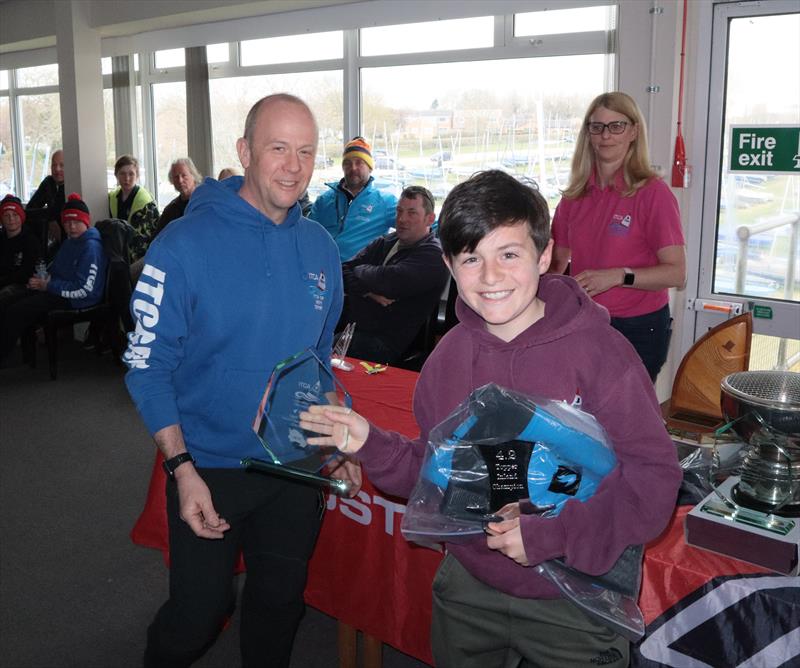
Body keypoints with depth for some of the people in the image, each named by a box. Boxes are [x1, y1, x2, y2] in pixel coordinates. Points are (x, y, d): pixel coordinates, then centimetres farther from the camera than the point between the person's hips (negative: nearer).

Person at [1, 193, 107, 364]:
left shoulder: (91, 247, -17)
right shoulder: (69, 242, 15)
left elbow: (84, 289, -23)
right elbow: (56, 270, 27)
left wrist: (47, 286, -15)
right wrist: (43, 280, 4)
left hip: (77, 300, -10)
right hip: (58, 291, 10)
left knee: (15, 311, -15)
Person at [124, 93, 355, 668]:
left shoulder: (321, 248, 0)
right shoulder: (185, 244, -15)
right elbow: (148, 366, -13)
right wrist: (182, 469, -19)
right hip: (207, 469, -4)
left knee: (280, 601, 19)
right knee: (198, 614, 8)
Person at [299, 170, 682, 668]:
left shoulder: (600, 351, -19)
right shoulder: (448, 359, -4)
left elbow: (655, 478, -19)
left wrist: (551, 533, -26)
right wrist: (371, 445, -12)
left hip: (575, 606, -4)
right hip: (469, 591, 5)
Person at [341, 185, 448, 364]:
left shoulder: (433, 255, -5)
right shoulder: (385, 242, 19)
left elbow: (388, 281, -20)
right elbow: (342, 271, 9)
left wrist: (360, 270, 2)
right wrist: (368, 292, -11)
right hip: (350, 321, 8)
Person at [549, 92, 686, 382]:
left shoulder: (652, 192, -9)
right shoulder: (576, 194, 7)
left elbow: (676, 272, -13)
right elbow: (558, 259, 15)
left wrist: (619, 276, -25)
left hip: (638, 328, -4)